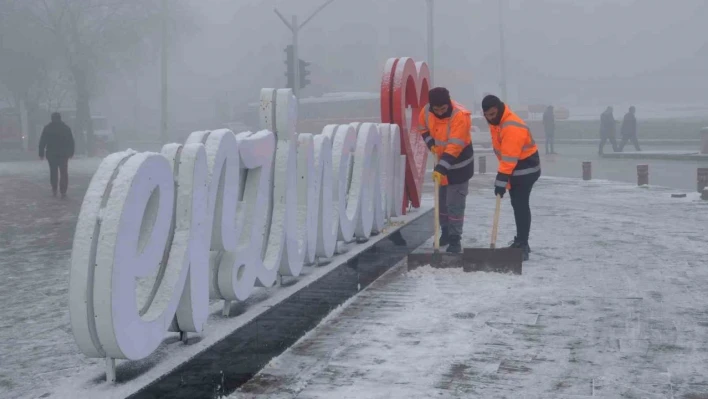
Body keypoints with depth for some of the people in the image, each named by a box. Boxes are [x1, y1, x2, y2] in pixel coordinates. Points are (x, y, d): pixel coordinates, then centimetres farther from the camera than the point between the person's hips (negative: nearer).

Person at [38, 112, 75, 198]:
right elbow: (71, 142, 4)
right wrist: (71, 152, 13)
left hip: (51, 154, 0)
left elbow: (42, 142, -2)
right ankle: (63, 191, -10)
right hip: (64, 154, 0)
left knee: (53, 172, 14)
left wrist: (41, 153, 2)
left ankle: (54, 190, 14)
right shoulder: (66, 128, 1)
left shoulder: (47, 128, -1)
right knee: (64, 173, 0)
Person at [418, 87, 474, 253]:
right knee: (441, 200, 17)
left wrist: (441, 168, -39)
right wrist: (430, 143, -7)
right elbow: (423, 127, 10)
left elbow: (454, 147, -35)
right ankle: (445, 232, 33)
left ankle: (455, 239, 1)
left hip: (459, 164, -6)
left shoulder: (460, 115, -31)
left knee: (455, 204, -7)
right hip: (441, 160, 7)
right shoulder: (427, 111, -12)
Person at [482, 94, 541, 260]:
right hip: (514, 167, 10)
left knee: (520, 205, -14)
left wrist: (501, 180, -33)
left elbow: (509, 157, -33)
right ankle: (520, 241, 25)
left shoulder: (512, 127, -30)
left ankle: (522, 245, -13)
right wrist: (503, 176, 19)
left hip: (526, 168, -10)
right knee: (517, 204, 15)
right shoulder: (496, 121, 3)